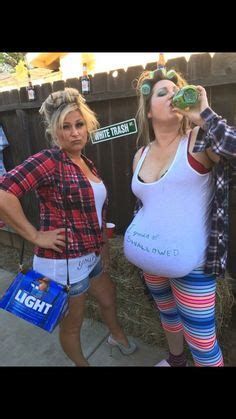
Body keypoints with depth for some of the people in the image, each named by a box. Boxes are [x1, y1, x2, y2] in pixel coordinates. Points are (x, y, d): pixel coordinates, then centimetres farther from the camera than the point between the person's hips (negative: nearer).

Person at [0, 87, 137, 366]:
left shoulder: (86, 162, 6)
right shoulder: (47, 161, -20)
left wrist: (103, 245, 17)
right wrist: (35, 236, -26)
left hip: (91, 255, 9)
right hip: (63, 262, -8)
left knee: (108, 298, 31)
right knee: (72, 324, 17)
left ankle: (117, 336, 63)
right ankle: (81, 363, 47)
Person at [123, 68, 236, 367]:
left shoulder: (200, 141, -10)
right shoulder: (141, 155, 3)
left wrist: (204, 113, -23)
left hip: (190, 263, -5)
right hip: (147, 258, 6)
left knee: (201, 343, 5)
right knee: (166, 312, 28)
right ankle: (175, 360, 56)